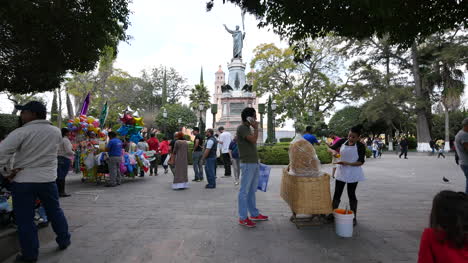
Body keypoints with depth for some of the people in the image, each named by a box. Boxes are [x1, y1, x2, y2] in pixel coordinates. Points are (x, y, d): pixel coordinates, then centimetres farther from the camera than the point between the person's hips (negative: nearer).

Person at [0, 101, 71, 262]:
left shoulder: (21, 132, -14)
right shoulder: (56, 132, 1)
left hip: (22, 180, -4)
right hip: (48, 179, 4)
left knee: (25, 219, 8)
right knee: (55, 211, 19)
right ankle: (64, 240, 31)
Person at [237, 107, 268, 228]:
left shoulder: (248, 128, 17)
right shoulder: (241, 128, -11)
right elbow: (254, 140, -24)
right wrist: (256, 128, -9)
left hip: (254, 163, 9)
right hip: (247, 164, -9)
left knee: (252, 190, 15)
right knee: (244, 191, -4)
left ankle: (254, 214, 25)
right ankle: (243, 218, 3)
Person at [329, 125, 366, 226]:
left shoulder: (360, 146, -10)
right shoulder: (342, 141, -2)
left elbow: (361, 162, -11)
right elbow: (331, 148, 1)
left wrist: (347, 163, -25)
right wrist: (333, 151, -23)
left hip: (353, 173, -2)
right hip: (341, 172, 2)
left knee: (351, 194, 9)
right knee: (337, 194, 5)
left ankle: (353, 217, 24)